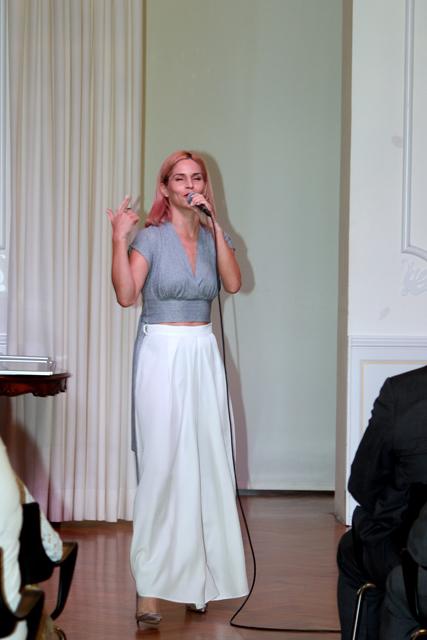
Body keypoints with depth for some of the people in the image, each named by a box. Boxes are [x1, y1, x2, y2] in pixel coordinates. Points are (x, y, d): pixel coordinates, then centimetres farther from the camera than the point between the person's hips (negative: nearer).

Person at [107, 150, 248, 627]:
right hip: (161, 354, -4)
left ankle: (197, 578, 14)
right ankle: (148, 587, -3)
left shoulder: (213, 236, 11)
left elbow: (233, 283, -8)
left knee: (205, 464, 3)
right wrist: (119, 239, -23)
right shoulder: (151, 237, -2)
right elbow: (126, 295, -15)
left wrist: (214, 223, -9)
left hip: (203, 356, 4)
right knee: (161, 465, -8)